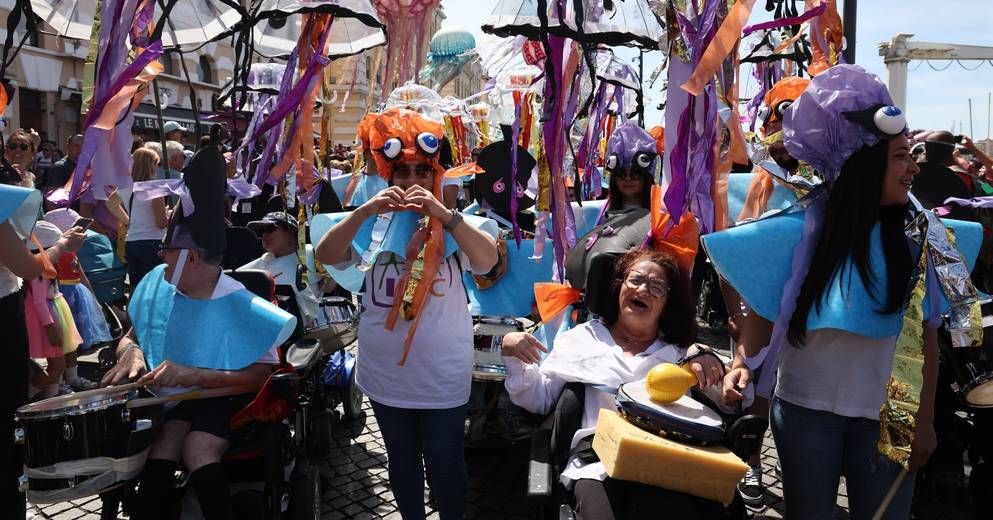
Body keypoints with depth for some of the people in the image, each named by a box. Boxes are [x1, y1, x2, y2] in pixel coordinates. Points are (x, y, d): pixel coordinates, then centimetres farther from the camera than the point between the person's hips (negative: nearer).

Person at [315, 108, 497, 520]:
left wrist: (443, 214, -31)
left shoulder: (454, 226, -4)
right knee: (401, 459, 20)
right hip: (385, 373, 3)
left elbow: (488, 260, -22)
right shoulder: (376, 224, 0)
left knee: (444, 463, 8)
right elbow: (326, 255, -12)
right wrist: (364, 211, -25)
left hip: (442, 375, -2)